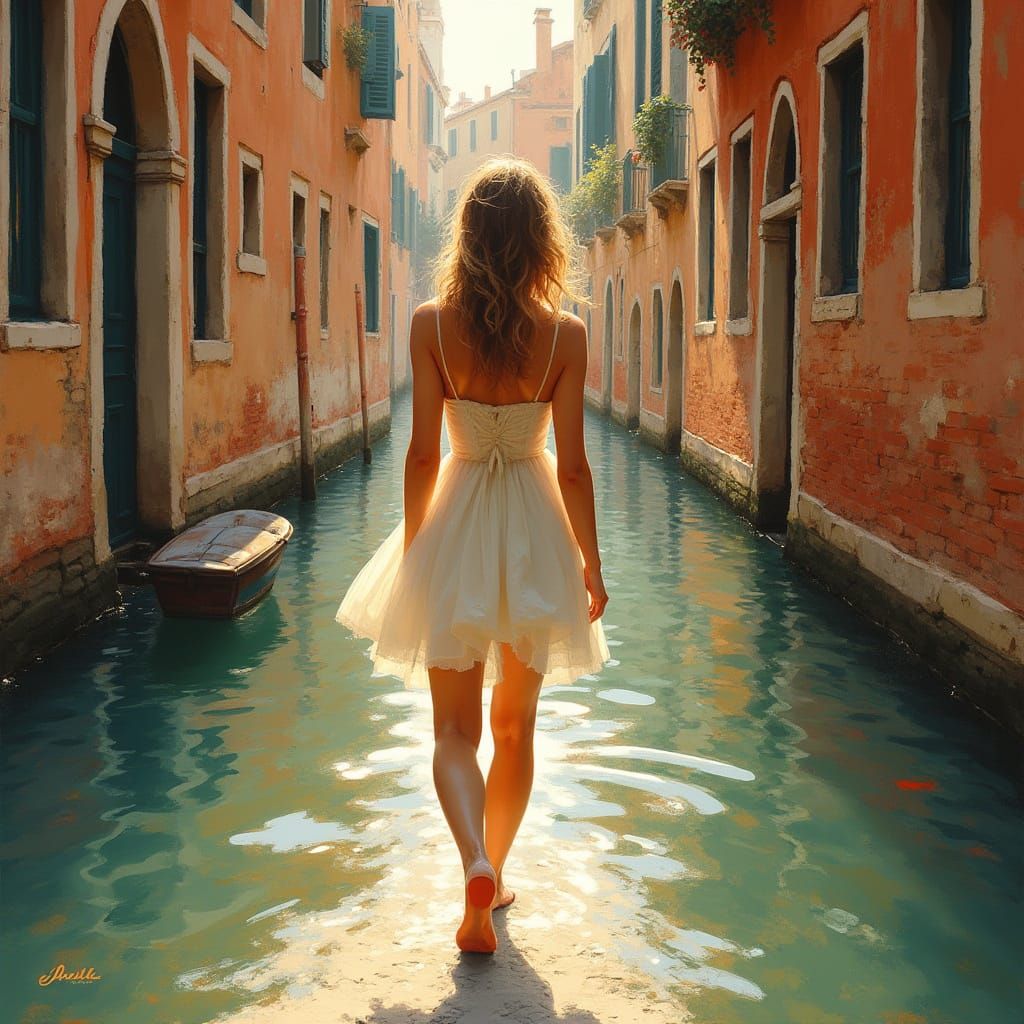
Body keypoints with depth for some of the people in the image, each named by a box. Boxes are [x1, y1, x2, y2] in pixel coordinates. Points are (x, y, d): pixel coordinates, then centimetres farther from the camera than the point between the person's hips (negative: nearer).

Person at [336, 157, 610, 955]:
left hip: (455, 528, -1)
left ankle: (476, 862, -17)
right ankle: (494, 876, 29)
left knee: (455, 727, 8)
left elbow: (423, 452, -8)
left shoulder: (432, 323, -9)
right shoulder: (566, 334, -9)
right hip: (535, 529, 1)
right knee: (515, 723, 18)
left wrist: (412, 546, 5)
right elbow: (572, 464, -8)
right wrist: (591, 564, 3)